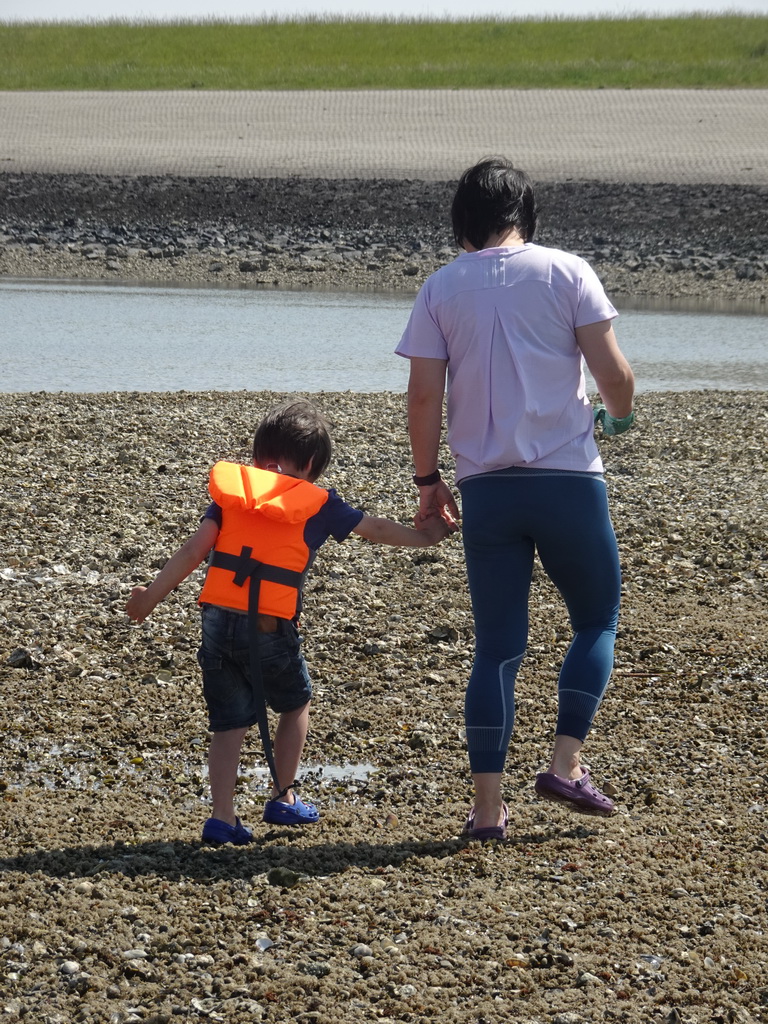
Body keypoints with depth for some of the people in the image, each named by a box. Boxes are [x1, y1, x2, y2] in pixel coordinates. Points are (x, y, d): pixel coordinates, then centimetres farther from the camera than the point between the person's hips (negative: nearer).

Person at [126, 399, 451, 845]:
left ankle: (222, 817, 0)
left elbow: (194, 551, 3)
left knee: (230, 722, 9)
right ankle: (284, 798, 28)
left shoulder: (231, 492, 11)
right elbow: (376, 529, 18)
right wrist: (423, 536, 34)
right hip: (271, 627, -2)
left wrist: (152, 596, 5)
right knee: (296, 705, 23)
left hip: (218, 619, 2)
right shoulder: (317, 503, 6)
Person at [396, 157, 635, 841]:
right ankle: (567, 764, 2)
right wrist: (621, 414, 16)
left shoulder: (441, 287, 4)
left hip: (486, 489, 2)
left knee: (497, 646, 8)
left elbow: (424, 395, -1)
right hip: (569, 478, -2)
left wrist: (429, 480, 10)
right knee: (596, 619, 16)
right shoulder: (565, 272, -1)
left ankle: (489, 806, 3)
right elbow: (611, 369, -6)